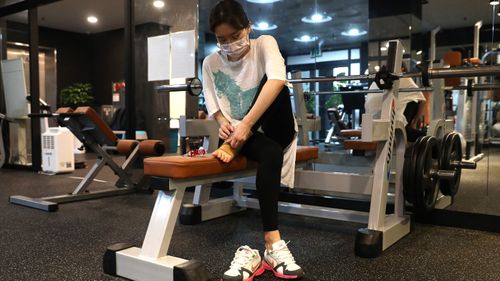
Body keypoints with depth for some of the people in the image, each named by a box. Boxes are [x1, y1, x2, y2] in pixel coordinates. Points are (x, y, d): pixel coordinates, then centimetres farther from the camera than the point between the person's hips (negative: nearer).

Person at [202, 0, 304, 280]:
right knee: (271, 153, -36)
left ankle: (233, 147, -27)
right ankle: (273, 244, -37)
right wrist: (223, 123, -27)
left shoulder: (265, 44, -8)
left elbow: (277, 81, -29)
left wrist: (246, 125, -39)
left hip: (278, 129, 0)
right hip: (239, 132, 0)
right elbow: (214, 106, -1)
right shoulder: (211, 63, 0)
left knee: (273, 83, -30)